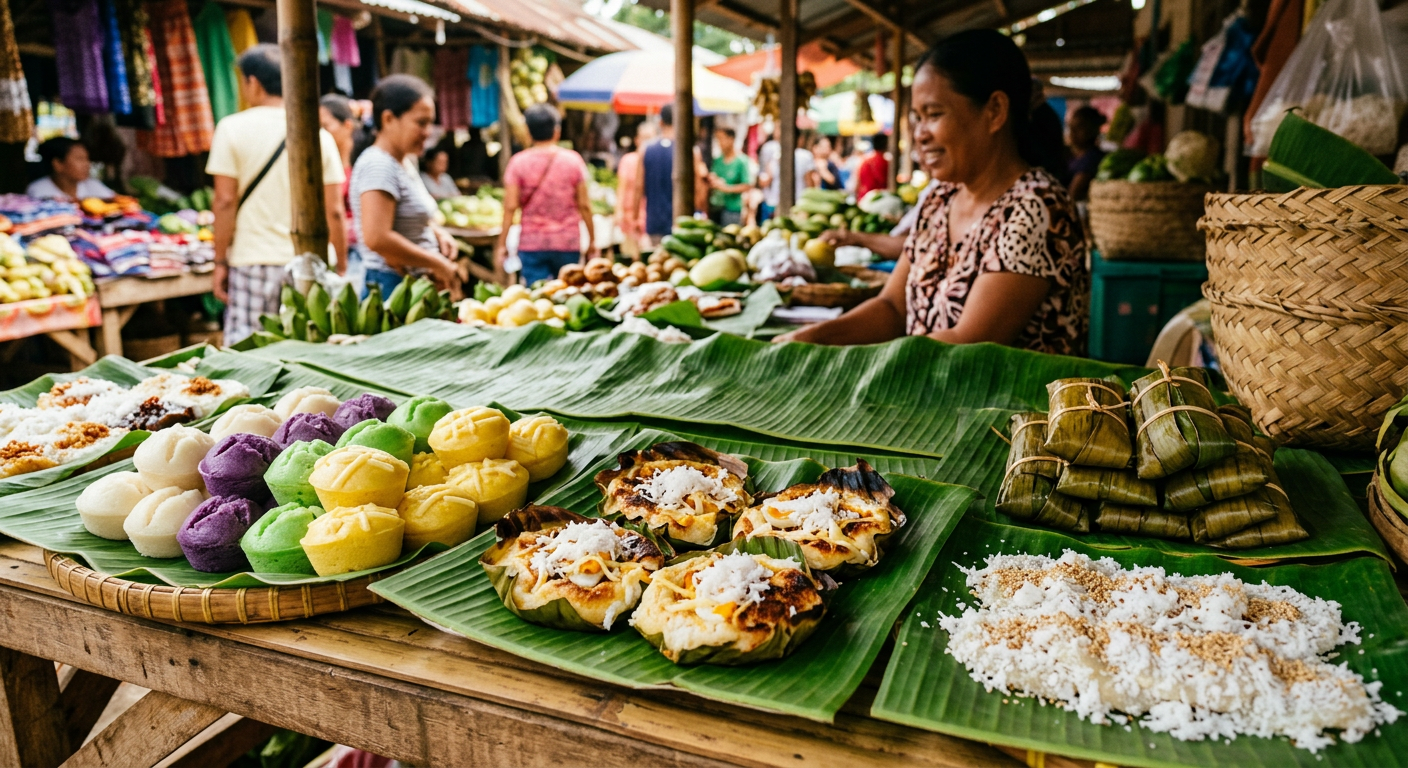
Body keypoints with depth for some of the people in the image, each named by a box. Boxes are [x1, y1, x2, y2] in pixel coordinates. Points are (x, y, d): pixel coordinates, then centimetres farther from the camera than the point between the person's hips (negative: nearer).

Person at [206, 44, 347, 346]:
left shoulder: (233, 128, 0)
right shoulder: (320, 136, 5)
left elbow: (225, 201, -3)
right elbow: (334, 211, 3)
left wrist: (220, 261, 4)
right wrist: (341, 268, 10)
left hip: (253, 261, -2)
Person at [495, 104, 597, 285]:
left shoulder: (518, 162, -2)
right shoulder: (573, 160, 0)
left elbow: (510, 207, -5)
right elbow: (584, 205, 0)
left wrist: (502, 244, 1)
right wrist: (592, 241, 8)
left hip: (531, 243, 0)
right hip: (568, 243, 0)